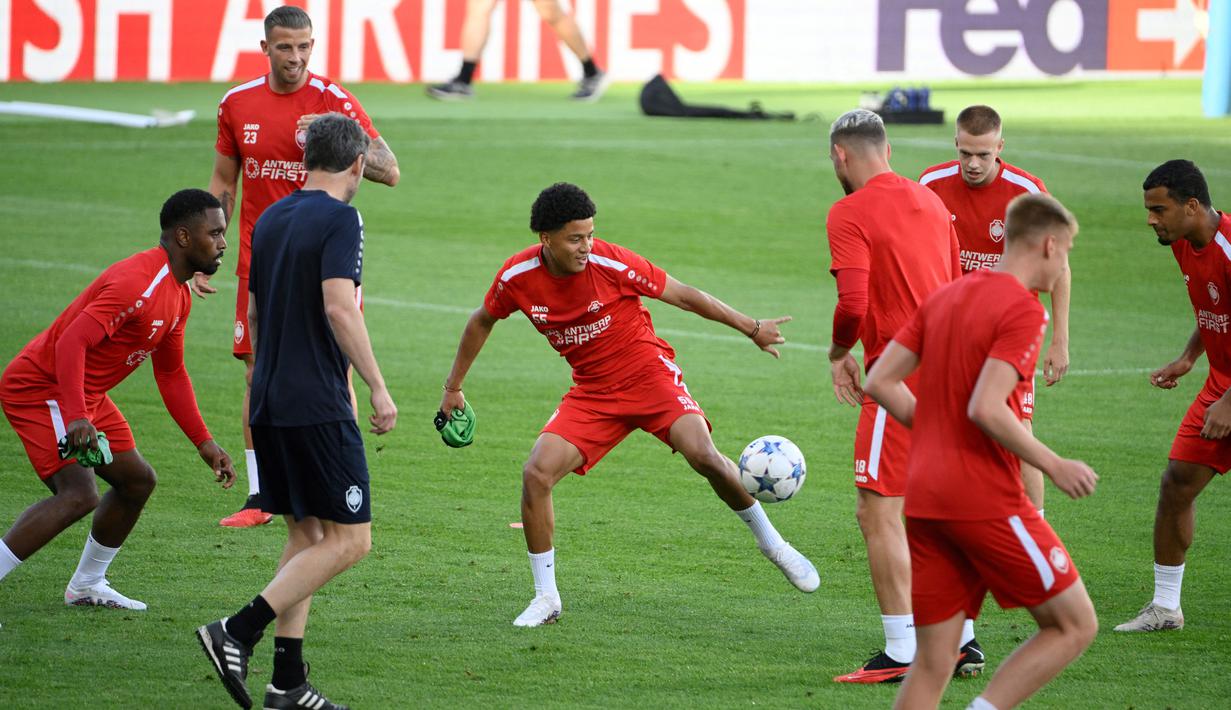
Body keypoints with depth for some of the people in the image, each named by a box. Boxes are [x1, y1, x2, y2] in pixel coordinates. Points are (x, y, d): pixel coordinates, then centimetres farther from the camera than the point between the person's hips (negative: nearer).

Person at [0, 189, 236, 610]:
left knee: (137, 481, 15)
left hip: (86, 396, 10)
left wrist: (204, 443, 16)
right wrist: (75, 417, -42)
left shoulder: (178, 296, 9)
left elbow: (170, 374, 20)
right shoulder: (137, 284, -25)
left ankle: (86, 587, 30)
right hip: (40, 389, -10)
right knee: (80, 496, -23)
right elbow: (71, 343, -33)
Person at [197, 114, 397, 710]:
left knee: (305, 537, 14)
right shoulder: (340, 219, -11)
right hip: (318, 404, -8)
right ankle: (237, 634, -13)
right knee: (349, 540, -4)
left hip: (269, 400, 9)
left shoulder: (270, 220, 13)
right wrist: (378, 388, -17)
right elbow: (339, 309, -22)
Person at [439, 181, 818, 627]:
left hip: (648, 373, -3)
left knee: (704, 456, -25)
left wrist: (751, 328, -5)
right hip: (592, 392, 3)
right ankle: (546, 598, -1)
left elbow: (683, 296, -8)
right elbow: (481, 322, 12)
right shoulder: (518, 277, -9)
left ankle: (771, 543, 0)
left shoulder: (611, 264, -19)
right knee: (536, 474, -16)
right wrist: (453, 387, 19)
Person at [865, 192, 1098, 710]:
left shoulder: (943, 298, 13)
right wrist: (1054, 467, -12)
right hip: (986, 501, -8)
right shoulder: (1023, 310, -11)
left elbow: (880, 383, 12)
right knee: (1075, 626, 4)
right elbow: (986, 409, -22)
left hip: (923, 501, 8)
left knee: (932, 664, 9)